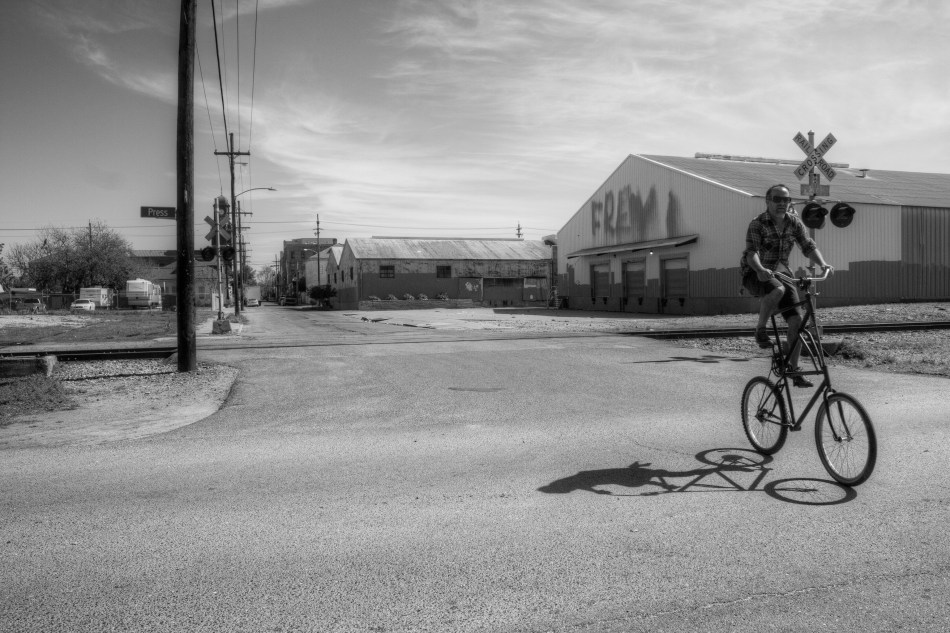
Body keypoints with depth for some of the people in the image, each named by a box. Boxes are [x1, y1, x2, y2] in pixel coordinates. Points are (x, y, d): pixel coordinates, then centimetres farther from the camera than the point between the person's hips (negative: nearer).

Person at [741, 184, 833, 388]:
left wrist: (823, 264, -21)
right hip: (756, 274, -5)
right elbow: (752, 252, -25)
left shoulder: (794, 222, 3)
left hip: (781, 272, 5)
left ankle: (794, 370, 6)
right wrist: (760, 269, -46)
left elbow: (809, 246, -1)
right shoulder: (757, 224, -13)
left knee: (796, 321, -6)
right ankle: (760, 330, -16)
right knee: (778, 290, -40)